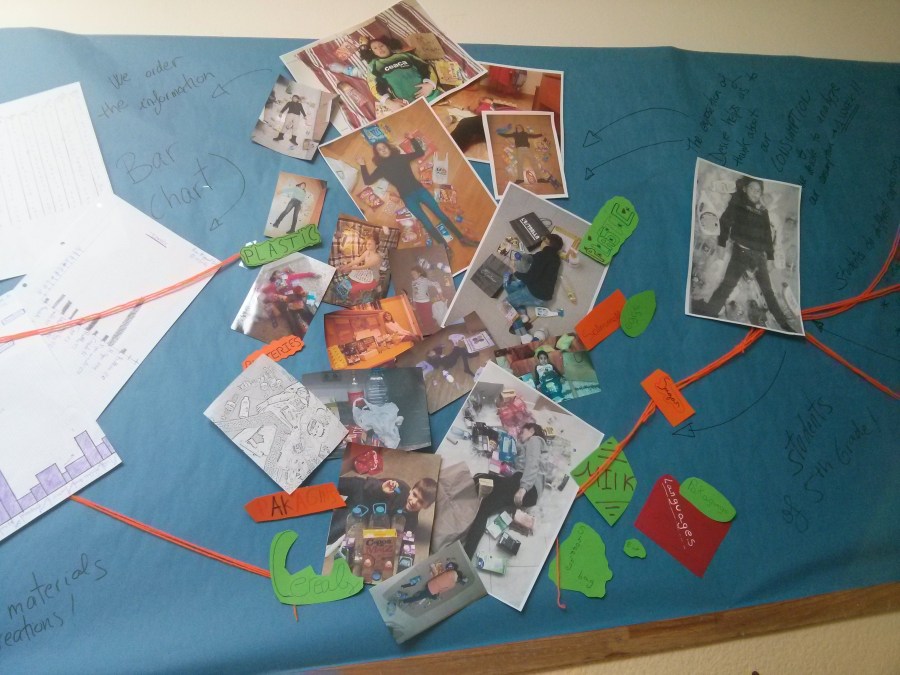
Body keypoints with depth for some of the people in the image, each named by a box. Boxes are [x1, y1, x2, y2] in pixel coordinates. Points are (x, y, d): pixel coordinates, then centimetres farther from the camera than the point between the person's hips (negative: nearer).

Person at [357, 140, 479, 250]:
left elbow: (420, 152, 16)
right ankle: (446, 248, -5)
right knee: (426, 222, -7)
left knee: (440, 214, 1)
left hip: (419, 189, 2)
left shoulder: (401, 157, 10)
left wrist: (413, 139, 8)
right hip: (407, 197, -2)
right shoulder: (381, 168, 4)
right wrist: (363, 165, -10)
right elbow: (367, 181, -3)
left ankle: (462, 238, 7)